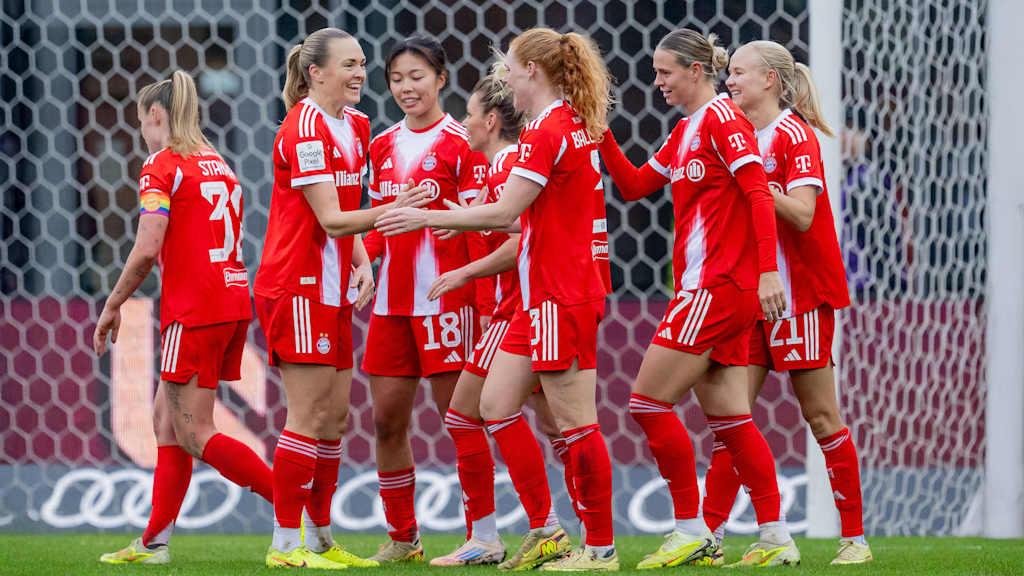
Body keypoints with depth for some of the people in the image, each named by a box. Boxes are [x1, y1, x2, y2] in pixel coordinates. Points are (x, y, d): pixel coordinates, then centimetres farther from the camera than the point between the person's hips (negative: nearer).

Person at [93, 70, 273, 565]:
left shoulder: (161, 166, -7)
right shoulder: (219, 164, 17)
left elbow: (147, 250, -16)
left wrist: (112, 307, -6)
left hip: (194, 310, -9)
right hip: (232, 302, 9)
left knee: (196, 435, -6)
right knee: (166, 418, 13)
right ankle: (154, 542, 13)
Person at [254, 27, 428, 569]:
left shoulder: (354, 125, 13)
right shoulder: (304, 128, -15)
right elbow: (331, 219, -20)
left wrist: (362, 265, 4)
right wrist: (390, 212, -33)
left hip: (331, 290, 9)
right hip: (297, 287, -9)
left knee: (335, 417, 10)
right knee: (309, 417, -8)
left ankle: (320, 539, 17)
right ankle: (285, 544, -4)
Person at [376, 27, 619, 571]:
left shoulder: (547, 132, -15)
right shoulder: (575, 127, 15)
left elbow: (505, 211, -19)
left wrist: (429, 217, -10)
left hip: (560, 296, -10)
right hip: (540, 294, 10)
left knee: (575, 423, -5)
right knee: (496, 404, 10)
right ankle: (543, 531, 13)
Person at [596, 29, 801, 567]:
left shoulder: (721, 117, -9)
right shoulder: (685, 131, 19)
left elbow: (758, 192, -17)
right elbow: (633, 185, 23)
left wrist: (767, 270, -25)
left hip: (721, 284, -9)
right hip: (705, 286, 9)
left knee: (648, 401, -8)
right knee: (728, 418, 8)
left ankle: (691, 529, -3)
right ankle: (775, 538, 8)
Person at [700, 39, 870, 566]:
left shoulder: (794, 135, -10)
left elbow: (802, 214, -20)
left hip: (798, 294, -7)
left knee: (821, 416, -3)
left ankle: (854, 537, 5)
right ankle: (709, 533, -1)